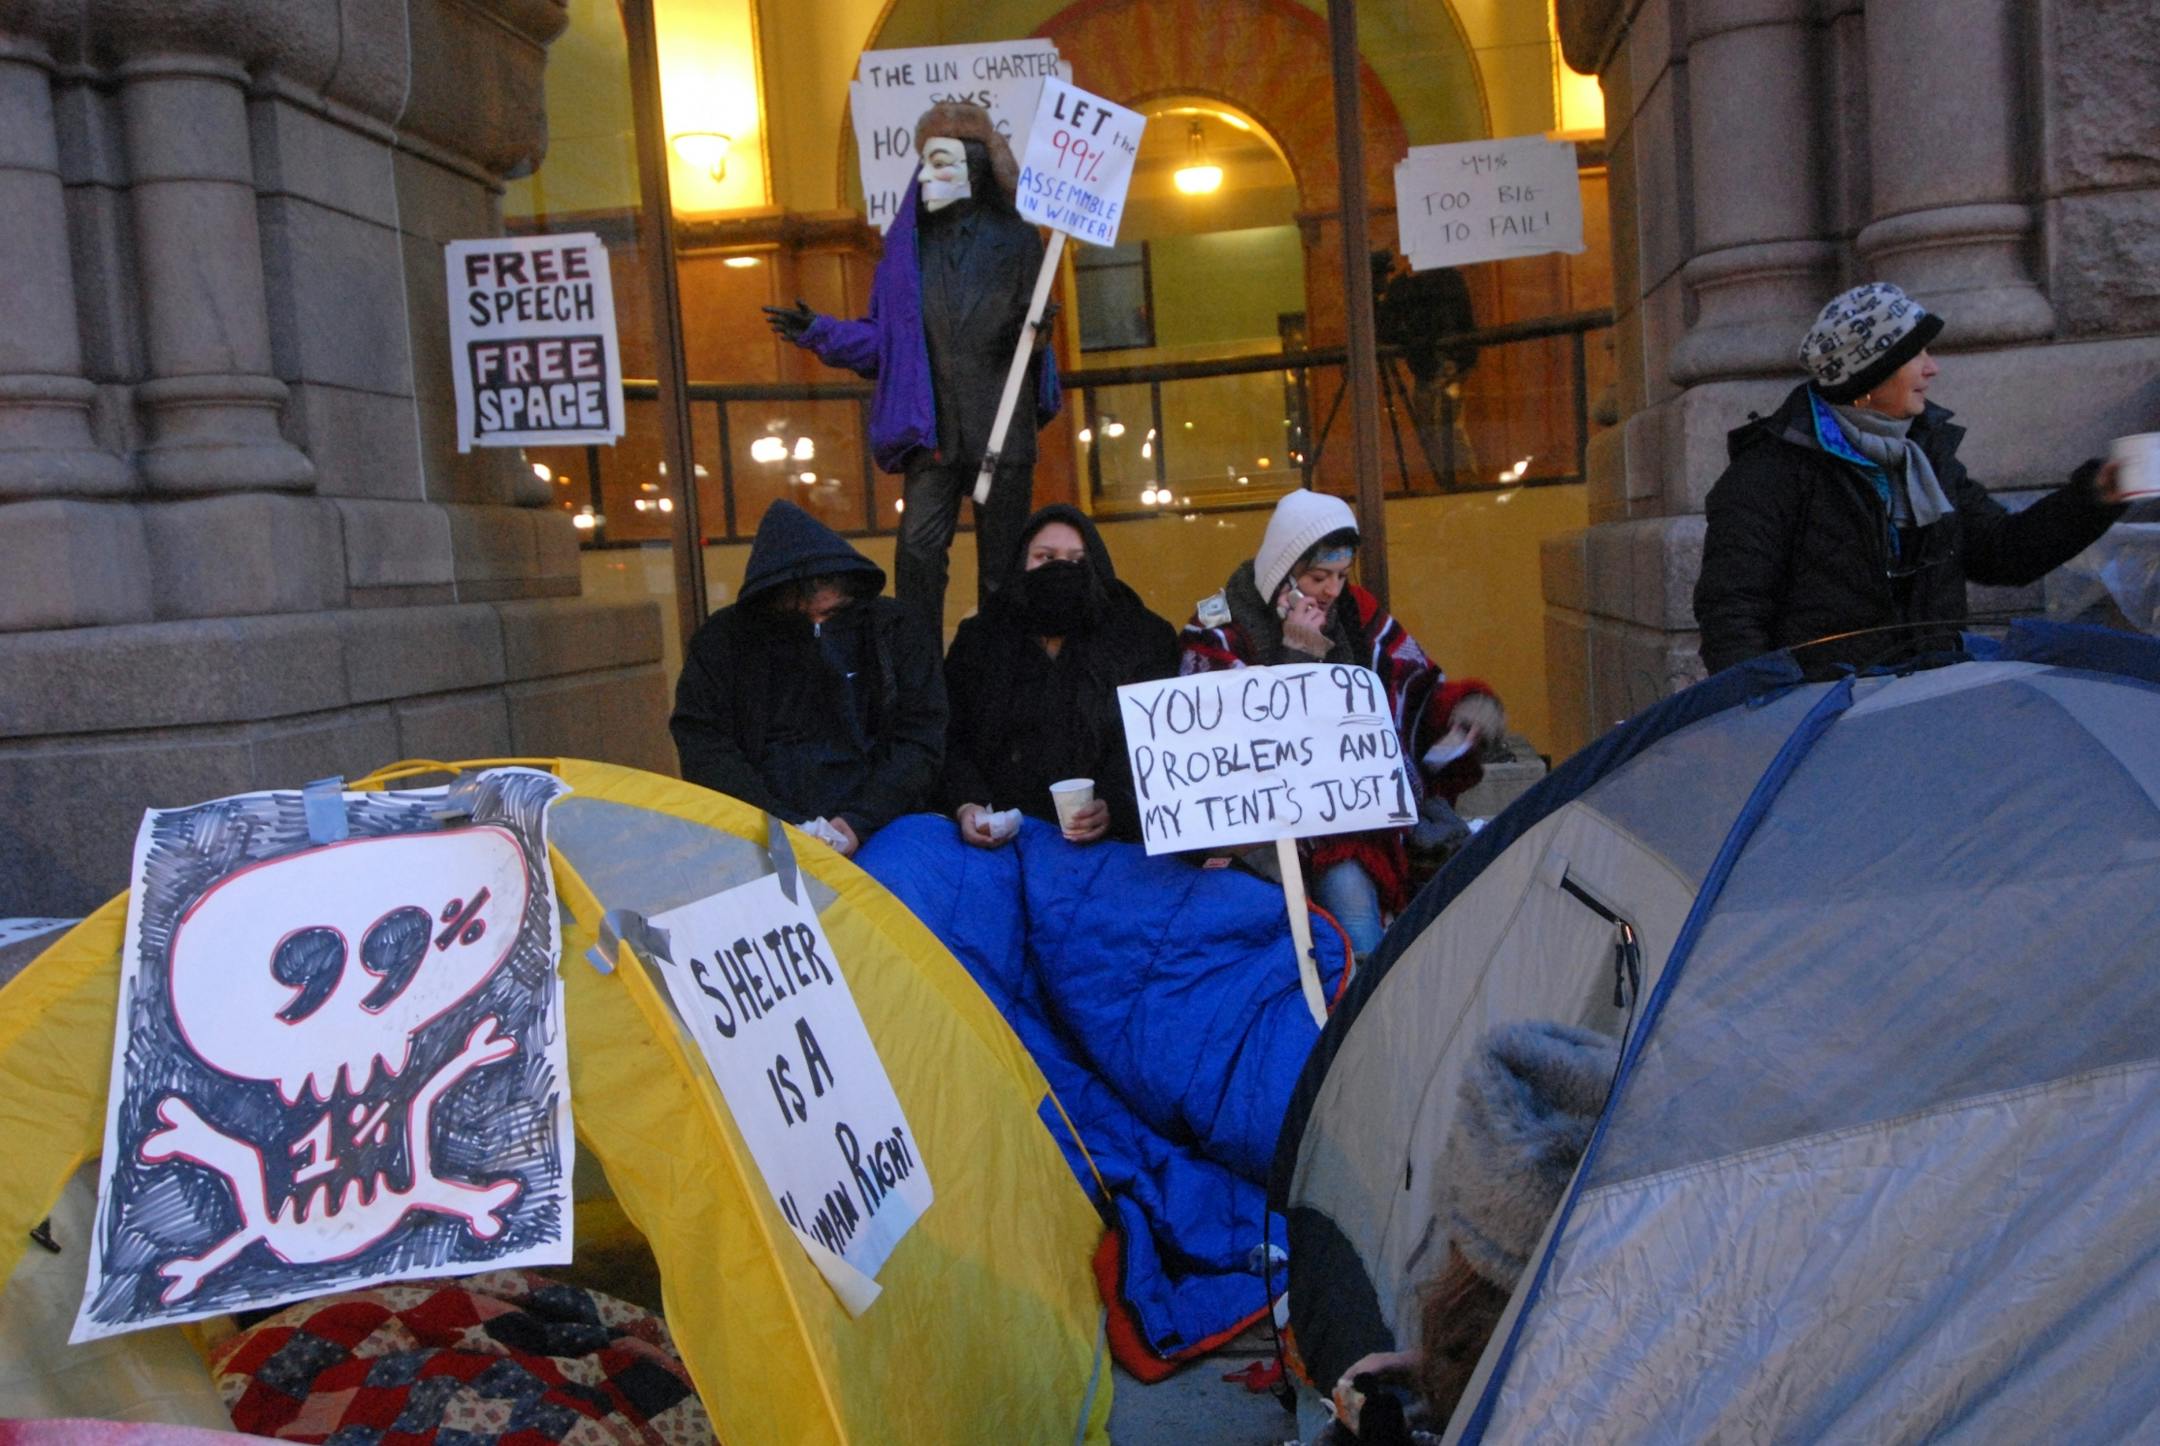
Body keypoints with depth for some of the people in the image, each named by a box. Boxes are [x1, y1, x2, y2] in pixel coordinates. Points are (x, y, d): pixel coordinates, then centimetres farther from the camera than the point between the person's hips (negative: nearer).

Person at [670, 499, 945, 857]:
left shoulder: (893, 629, 9)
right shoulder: (723, 638, 8)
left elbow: (920, 741, 4)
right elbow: (703, 750, 1)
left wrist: (859, 821, -10)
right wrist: (782, 827, -11)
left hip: (876, 827, 0)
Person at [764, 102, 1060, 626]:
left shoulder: (1013, 239, 4)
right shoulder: (907, 244, 10)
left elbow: (1028, 332, 5)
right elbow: (883, 336, 11)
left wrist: (1033, 332, -17)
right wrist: (817, 331, 1)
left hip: (1001, 425, -1)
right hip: (932, 427, 1)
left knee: (1002, 564, 2)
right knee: (918, 549, -12)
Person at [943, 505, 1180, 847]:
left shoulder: (1142, 640, 9)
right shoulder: (978, 641, 15)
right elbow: (951, 739, 8)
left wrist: (1114, 807, -19)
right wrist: (965, 805, -12)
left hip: (1104, 837, -2)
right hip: (1000, 835, 3)